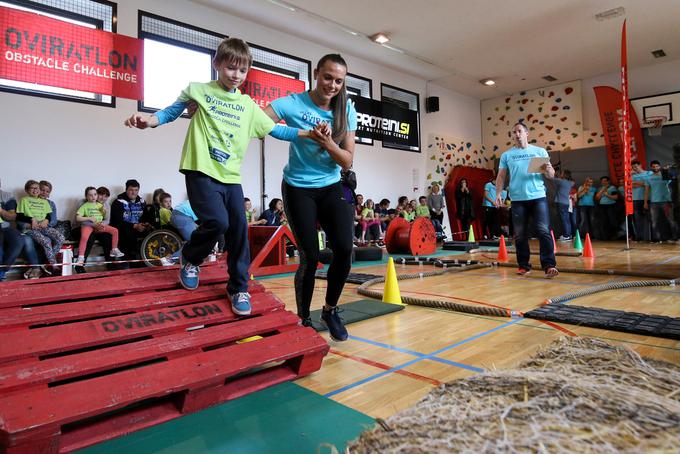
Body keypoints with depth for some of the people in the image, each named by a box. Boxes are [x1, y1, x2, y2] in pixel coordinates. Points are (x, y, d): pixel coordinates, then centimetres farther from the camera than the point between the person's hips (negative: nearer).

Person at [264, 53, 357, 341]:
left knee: (344, 248, -12)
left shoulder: (346, 111, -1)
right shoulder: (293, 104, -10)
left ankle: (330, 310, 12)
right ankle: (303, 319, 17)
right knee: (310, 256, -6)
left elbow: (347, 162, -4)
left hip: (331, 188, 3)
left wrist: (328, 144, -23)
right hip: (298, 189, -3)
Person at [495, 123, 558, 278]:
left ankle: (549, 265, -7)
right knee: (520, 234, 3)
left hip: (538, 197, -1)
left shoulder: (540, 151, 10)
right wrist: (498, 193, -7)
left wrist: (547, 170, -15)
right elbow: (501, 176, 8)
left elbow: (551, 175, 8)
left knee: (543, 231, -8)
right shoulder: (506, 155, 10)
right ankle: (524, 266, 12)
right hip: (518, 199, 1)